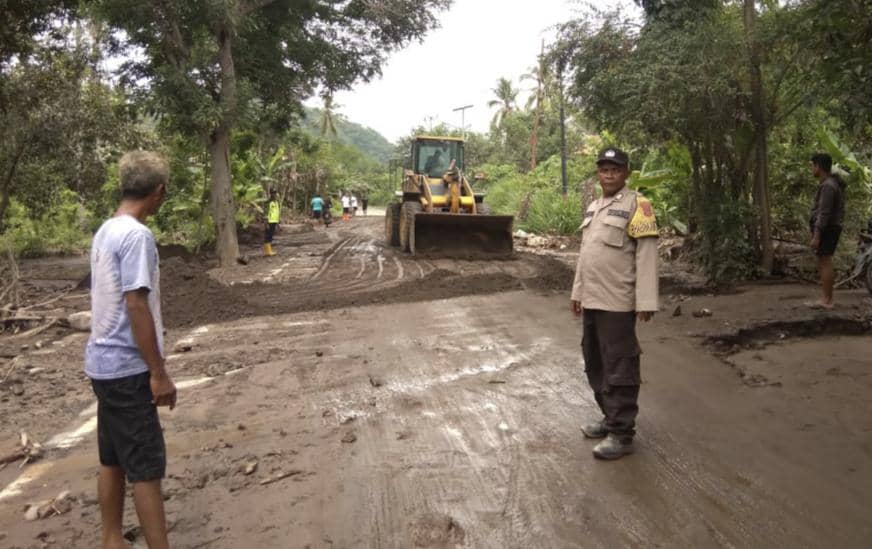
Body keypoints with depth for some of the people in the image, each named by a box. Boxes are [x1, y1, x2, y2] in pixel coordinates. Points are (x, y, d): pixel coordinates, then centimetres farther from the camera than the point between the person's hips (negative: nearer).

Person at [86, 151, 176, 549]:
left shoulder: (105, 232, 10)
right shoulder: (136, 235, -18)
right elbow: (136, 306, -22)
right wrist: (159, 373, -18)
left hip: (105, 363, 9)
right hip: (127, 368, -9)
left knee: (113, 459, 17)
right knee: (146, 466, -3)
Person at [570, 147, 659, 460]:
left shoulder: (636, 205, -7)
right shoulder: (593, 208, 17)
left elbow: (646, 256, -12)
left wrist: (646, 301, -17)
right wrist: (577, 292, 21)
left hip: (617, 303, -8)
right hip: (592, 300, 8)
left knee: (619, 367, -3)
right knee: (595, 364, 15)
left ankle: (622, 433, 5)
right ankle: (611, 419, 29)